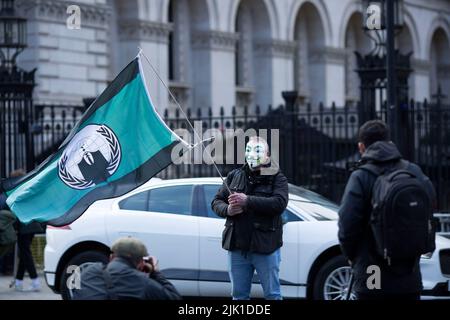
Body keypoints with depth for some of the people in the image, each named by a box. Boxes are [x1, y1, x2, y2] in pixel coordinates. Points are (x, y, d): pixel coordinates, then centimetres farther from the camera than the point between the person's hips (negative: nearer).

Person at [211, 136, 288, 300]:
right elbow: (216, 201, 13)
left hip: (265, 247, -4)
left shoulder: (277, 178, -1)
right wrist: (227, 209, -11)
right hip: (237, 246, 4)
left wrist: (248, 201, -24)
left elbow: (279, 203, -18)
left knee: (272, 294, 1)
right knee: (239, 295, 11)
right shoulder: (234, 176, 13)